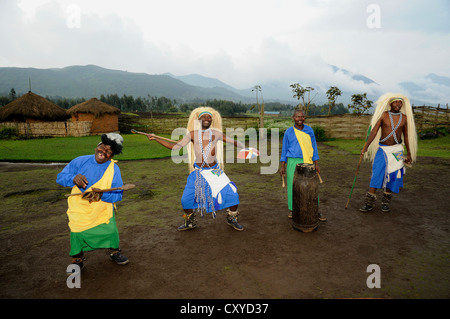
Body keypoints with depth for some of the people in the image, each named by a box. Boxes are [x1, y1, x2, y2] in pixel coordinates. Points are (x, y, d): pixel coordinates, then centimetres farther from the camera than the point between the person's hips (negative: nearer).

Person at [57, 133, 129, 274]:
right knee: (77, 233, 2)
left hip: (103, 211, 0)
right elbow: (60, 177, -4)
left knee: (111, 231, 0)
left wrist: (102, 195, -31)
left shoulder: (114, 169, -9)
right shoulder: (81, 161, -7)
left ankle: (114, 252, 34)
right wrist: (74, 178, -26)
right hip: (79, 210, 1)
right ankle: (78, 259, 34)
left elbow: (118, 194, -11)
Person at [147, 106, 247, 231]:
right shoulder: (193, 134, 0)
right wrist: (156, 138, -5)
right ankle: (190, 222, 28)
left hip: (215, 172, 0)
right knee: (186, 199, -1)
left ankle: (232, 219, 21)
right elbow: (174, 146, -1)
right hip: (198, 173, 1)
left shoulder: (216, 133, -1)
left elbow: (234, 142, 6)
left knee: (232, 195, -6)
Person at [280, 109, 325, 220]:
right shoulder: (288, 132, 3)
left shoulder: (309, 130, 7)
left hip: (308, 162, 1)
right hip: (293, 162, -1)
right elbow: (284, 149, 7)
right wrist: (282, 166, 3)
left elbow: (314, 147, 11)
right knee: (293, 186, 4)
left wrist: (316, 164, 7)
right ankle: (292, 209, 19)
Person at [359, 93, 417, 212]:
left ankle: (385, 202, 14)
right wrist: (365, 147, -20)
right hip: (382, 149, -2)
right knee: (377, 173, -14)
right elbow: (373, 131, -10)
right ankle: (369, 203, -12)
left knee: (392, 175, 1)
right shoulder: (383, 115, -4)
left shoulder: (404, 118, 4)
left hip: (396, 149, 3)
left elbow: (406, 136, 12)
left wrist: (409, 154, 14)